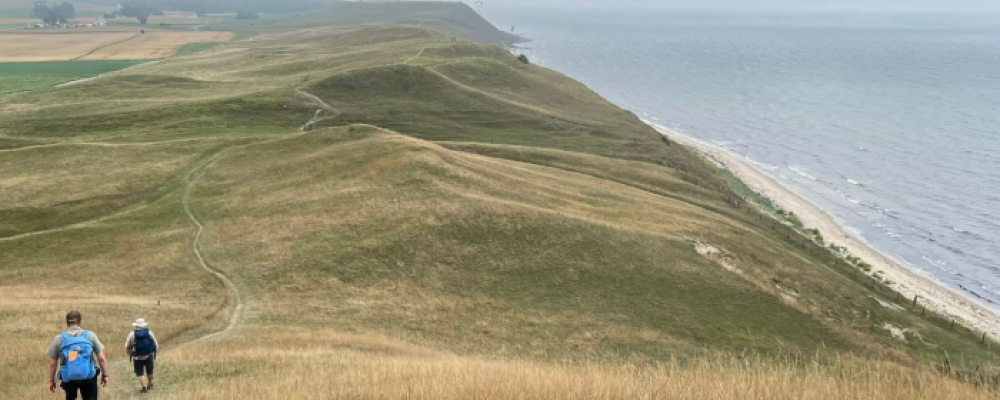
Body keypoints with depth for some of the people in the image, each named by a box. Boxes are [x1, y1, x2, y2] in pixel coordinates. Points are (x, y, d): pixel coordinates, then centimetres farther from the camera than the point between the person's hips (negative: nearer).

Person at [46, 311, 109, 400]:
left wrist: (51, 380, 15)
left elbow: (52, 363, 3)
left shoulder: (59, 339, 1)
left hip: (69, 378, 1)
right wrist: (104, 375, 9)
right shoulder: (90, 335, 0)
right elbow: (101, 358, -2)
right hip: (89, 376, -1)